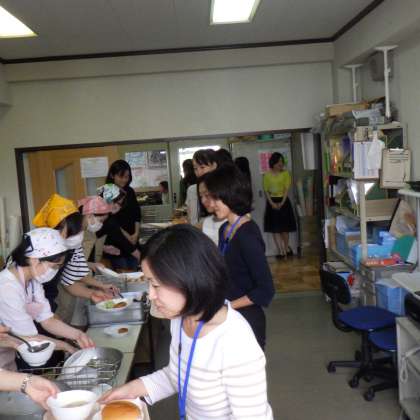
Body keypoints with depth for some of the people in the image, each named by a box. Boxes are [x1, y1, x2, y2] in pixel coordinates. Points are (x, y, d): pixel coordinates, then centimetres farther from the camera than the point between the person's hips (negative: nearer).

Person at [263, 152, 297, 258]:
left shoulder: (285, 173, -1)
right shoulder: (267, 175, 1)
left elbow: (287, 189, -5)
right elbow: (266, 191, 0)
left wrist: (281, 203, -14)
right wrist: (272, 203, -12)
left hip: (283, 201, -1)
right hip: (272, 202, 1)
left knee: (285, 228, 6)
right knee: (275, 228, -2)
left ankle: (286, 248, 24)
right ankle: (281, 251, 2)